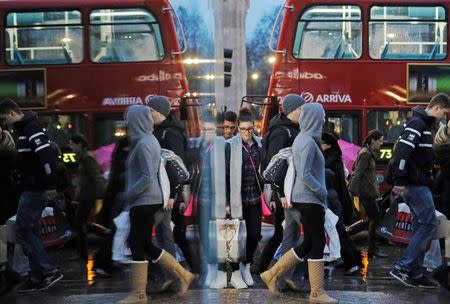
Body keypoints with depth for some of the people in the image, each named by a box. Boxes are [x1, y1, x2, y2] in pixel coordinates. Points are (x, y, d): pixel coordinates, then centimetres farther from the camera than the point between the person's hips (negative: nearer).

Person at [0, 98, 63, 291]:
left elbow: (47, 156, -25)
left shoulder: (32, 128, -15)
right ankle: (37, 276, 20)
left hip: (35, 190, -10)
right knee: (31, 231, 13)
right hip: (32, 188, 10)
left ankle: (49, 271, -4)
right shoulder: (23, 129, 16)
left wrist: (50, 186, -25)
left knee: (23, 231, -5)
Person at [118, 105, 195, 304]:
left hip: (143, 201, -9)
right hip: (148, 200, 9)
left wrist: (129, 194, -12)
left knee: (138, 245, 0)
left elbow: (147, 177, -22)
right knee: (145, 245, 14)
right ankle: (183, 275, 20)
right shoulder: (150, 140, 12)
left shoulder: (143, 144, -16)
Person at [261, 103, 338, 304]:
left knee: (309, 244, 13)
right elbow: (305, 176, -21)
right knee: (318, 243, -2)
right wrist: (323, 192, -12)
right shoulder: (308, 142, -16)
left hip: (306, 199, 10)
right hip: (309, 199, -10)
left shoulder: (302, 139, 13)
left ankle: (272, 274, 17)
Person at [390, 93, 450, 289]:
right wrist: (400, 182, -24)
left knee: (421, 227, 11)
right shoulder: (417, 123, -13)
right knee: (428, 225, -7)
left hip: (417, 184, 10)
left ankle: (415, 273, 16)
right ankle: (402, 267, -7)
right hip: (416, 184, -10)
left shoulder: (424, 125, 18)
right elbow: (402, 151, -24)